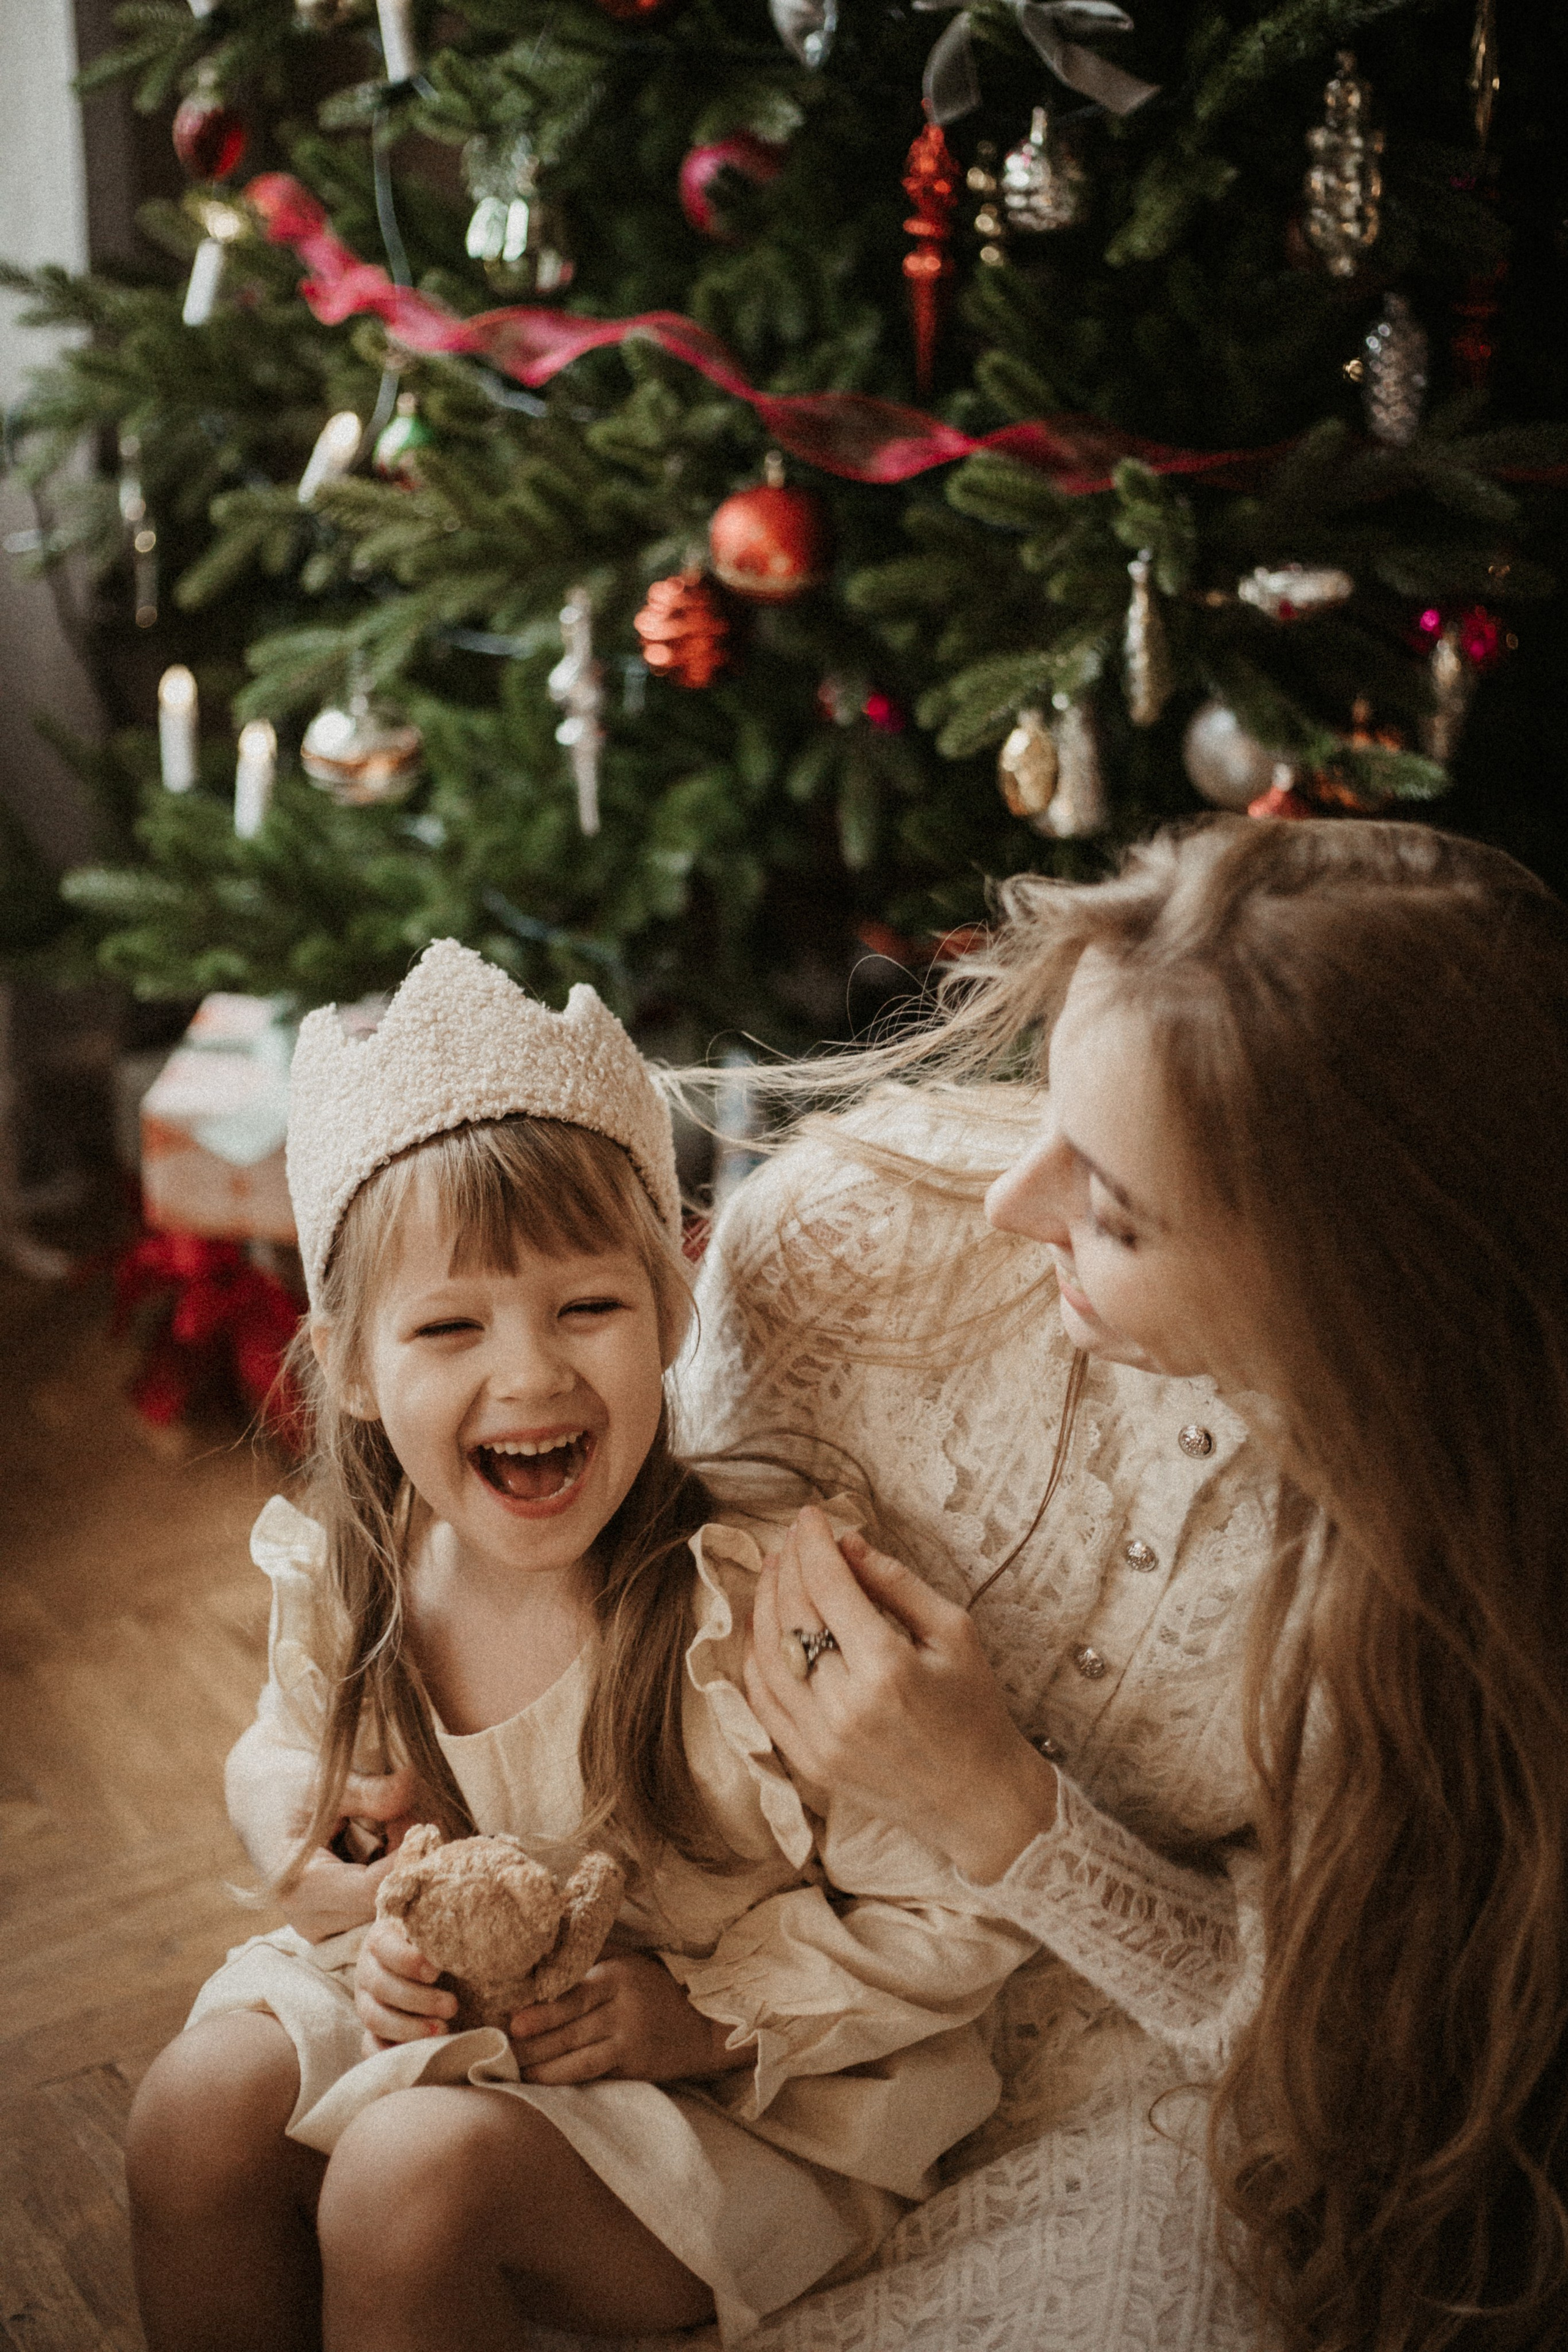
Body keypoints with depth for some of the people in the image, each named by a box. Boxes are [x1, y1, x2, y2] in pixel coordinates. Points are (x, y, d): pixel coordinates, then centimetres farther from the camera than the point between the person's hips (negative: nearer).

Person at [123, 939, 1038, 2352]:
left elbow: (968, 1917, -19)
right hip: (466, 2016, 6)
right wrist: (385, 1927, -9)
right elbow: (302, 1787, 11)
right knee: (204, 2102, -10)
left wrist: (714, 2012, -22)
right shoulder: (342, 1589, -10)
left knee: (418, 2171, -25)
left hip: (762, 2103, -5)